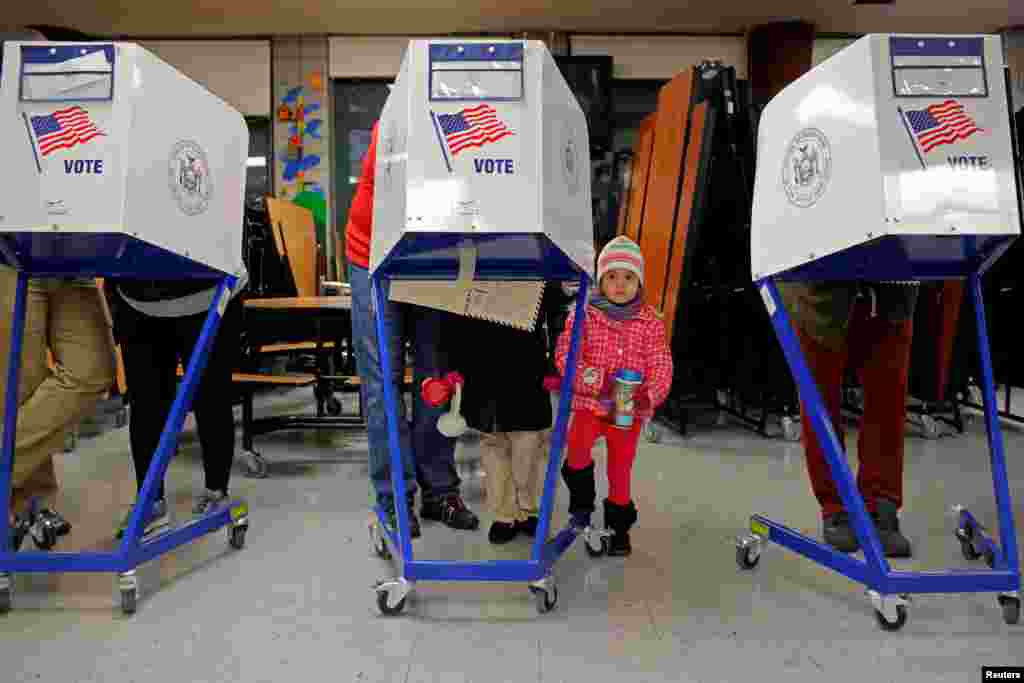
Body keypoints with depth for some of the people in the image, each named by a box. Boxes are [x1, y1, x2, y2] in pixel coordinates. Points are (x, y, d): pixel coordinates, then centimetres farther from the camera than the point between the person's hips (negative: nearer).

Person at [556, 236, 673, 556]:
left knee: (621, 468, 11)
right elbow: (565, 356, -10)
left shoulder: (651, 322, 0)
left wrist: (649, 395, -23)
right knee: (577, 448, -26)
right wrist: (597, 379, -25)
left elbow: (661, 367, -3)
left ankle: (618, 525, 33)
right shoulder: (583, 316, -4)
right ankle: (582, 501, 4)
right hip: (589, 402, -1)